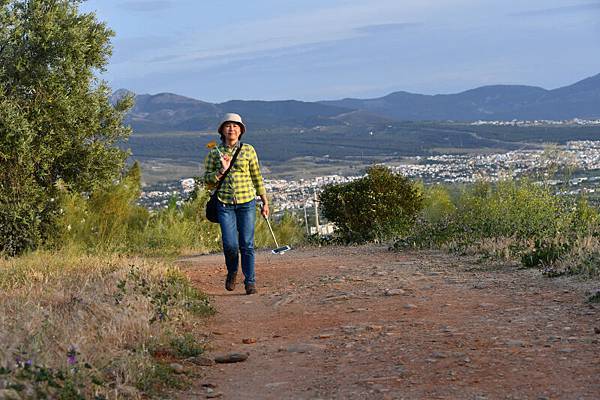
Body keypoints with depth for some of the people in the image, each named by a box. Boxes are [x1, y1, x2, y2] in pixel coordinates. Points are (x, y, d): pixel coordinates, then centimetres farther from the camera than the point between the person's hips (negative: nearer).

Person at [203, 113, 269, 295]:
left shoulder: (248, 150, 5)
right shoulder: (214, 152, 5)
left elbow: (257, 177, 10)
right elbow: (207, 180, 7)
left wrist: (265, 201, 9)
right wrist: (221, 171, -11)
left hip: (247, 201, 0)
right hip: (225, 204, 0)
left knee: (247, 244, -1)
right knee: (230, 244, -9)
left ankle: (250, 282, 9)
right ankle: (232, 271, 21)